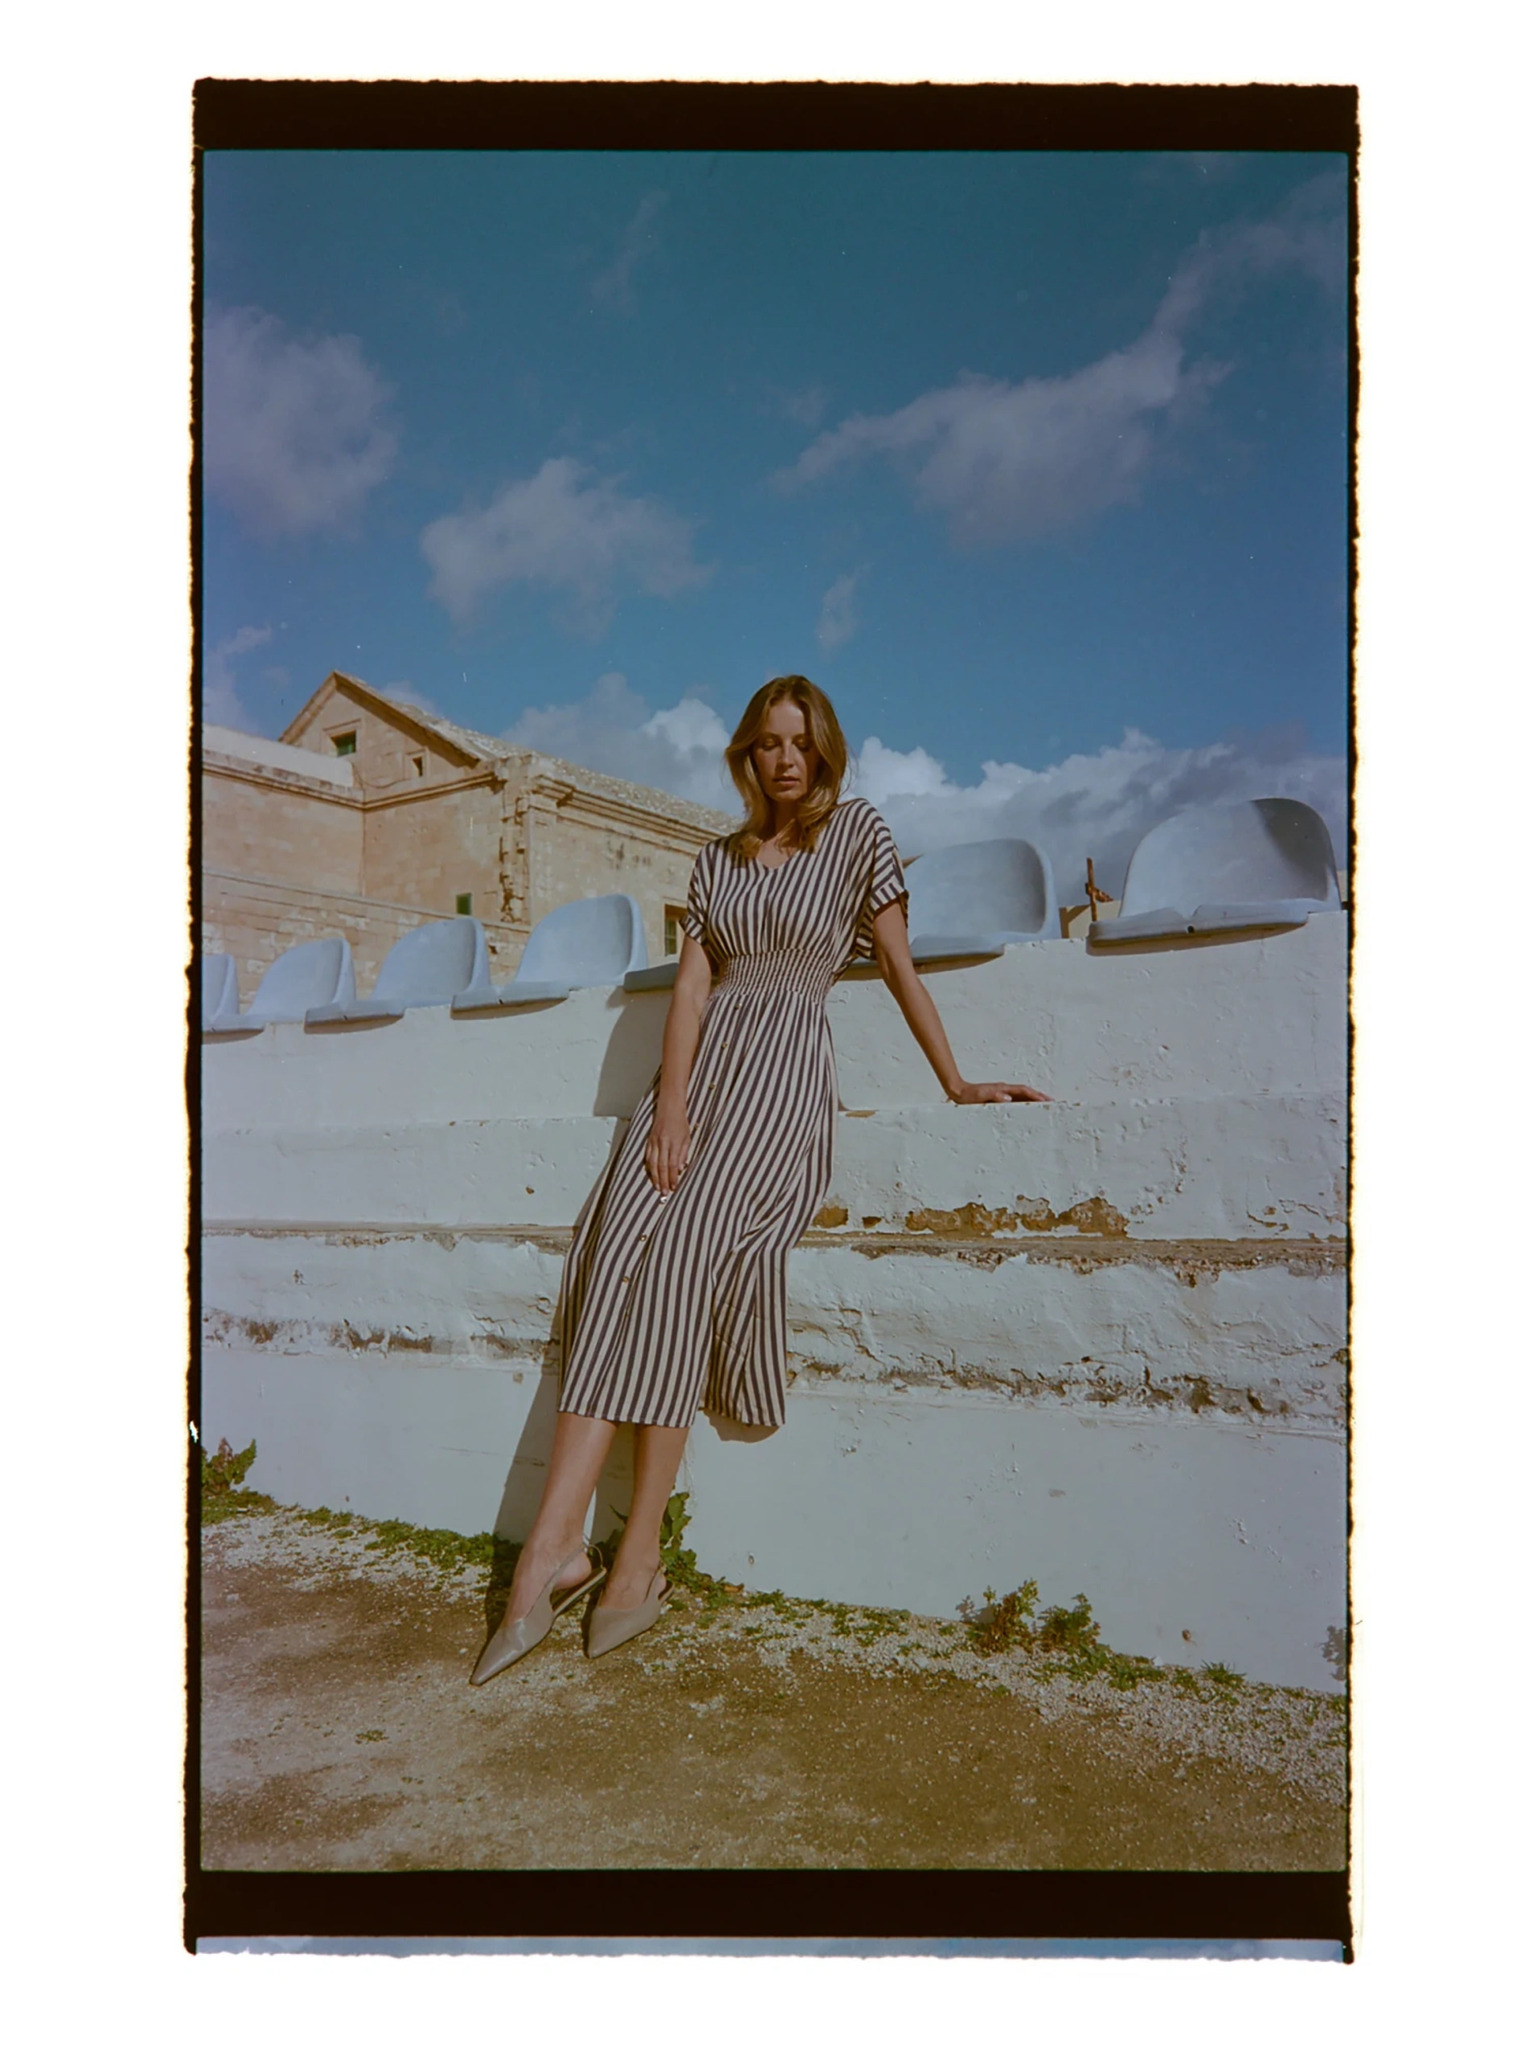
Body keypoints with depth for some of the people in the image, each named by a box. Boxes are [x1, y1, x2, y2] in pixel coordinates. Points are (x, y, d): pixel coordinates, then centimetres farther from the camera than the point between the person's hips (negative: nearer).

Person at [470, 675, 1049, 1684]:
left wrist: (956, 1083, 4)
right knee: (615, 1263, -14)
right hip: (699, 1066, 5)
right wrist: (670, 1103, -6)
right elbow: (692, 983, 7)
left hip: (784, 1071, -5)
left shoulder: (859, 831, 7)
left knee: (673, 1259, -22)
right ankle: (557, 1543, -18)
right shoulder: (719, 859, 18)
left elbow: (902, 968, 7)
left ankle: (640, 1555, -15)